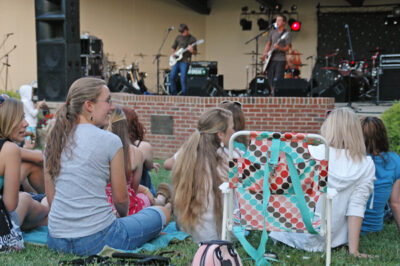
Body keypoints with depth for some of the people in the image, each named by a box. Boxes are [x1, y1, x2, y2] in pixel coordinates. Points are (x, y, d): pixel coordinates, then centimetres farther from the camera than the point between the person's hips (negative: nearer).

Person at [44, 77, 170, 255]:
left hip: (56, 240, 6)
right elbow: (121, 198, -1)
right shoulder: (110, 141, -10)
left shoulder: (53, 140, 7)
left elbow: (51, 197, 10)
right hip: (96, 240, -6)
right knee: (162, 214, 16)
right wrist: (122, 216, 21)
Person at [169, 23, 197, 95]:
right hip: (177, 60, 5)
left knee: (183, 79, -13)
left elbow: (195, 52, -2)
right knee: (172, 76, -3)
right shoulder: (178, 37, 11)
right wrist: (173, 53, 4)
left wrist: (191, 51, -23)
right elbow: (173, 47, 23)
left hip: (185, 61, -5)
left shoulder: (192, 39, -1)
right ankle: (173, 94, 9)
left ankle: (184, 95, -4)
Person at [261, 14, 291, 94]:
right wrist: (265, 54, -1)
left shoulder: (286, 34, 0)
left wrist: (279, 48, -24)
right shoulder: (272, 32, 12)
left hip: (280, 60, -4)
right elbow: (268, 44, 14)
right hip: (271, 59, 4)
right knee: (270, 79, 4)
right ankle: (273, 93, 13)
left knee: (278, 81, -10)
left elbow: (287, 48, -6)